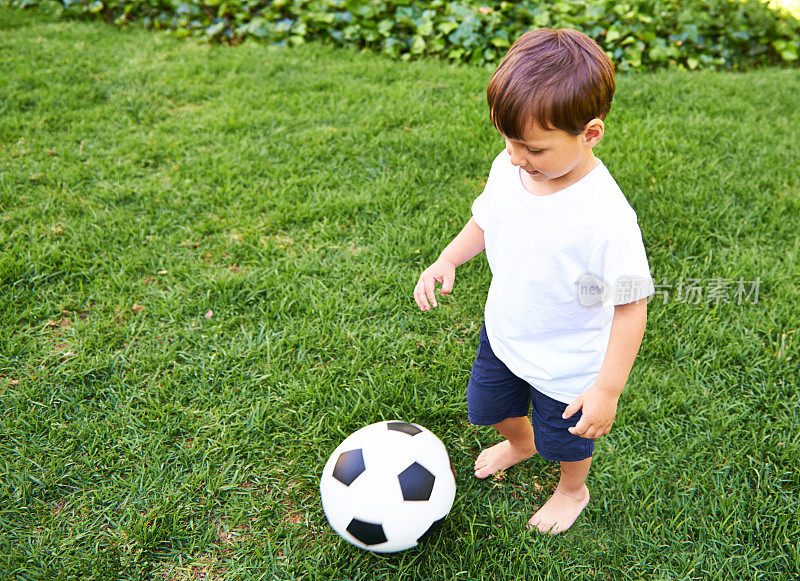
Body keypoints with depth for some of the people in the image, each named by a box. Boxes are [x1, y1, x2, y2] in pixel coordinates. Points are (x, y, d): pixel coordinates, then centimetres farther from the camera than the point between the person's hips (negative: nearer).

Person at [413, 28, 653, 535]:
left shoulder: (607, 218, -35)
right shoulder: (509, 169, -15)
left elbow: (631, 308, -26)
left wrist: (608, 389, -24)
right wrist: (448, 261, -11)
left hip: (567, 365, -6)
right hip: (503, 336, 6)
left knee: (564, 439, 22)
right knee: (489, 407, 30)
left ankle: (573, 490, 58)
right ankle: (520, 443, 66)